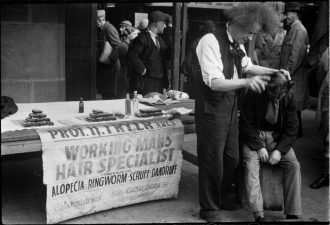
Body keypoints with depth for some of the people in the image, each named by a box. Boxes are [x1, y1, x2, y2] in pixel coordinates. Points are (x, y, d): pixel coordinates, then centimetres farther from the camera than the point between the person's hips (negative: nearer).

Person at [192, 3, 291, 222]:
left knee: (232, 158, 17)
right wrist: (246, 82, -42)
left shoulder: (237, 44, 5)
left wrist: (274, 71, 12)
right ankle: (209, 209, 22)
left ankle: (221, 197, 40)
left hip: (231, 108, 8)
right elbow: (215, 82, -29)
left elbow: (248, 65, 24)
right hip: (212, 110, -8)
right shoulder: (211, 41, -21)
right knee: (212, 161, 3)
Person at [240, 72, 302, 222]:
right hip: (255, 136, -2)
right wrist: (259, 147, -18)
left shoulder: (288, 97, -5)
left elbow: (292, 128, -2)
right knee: (250, 165, -28)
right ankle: (258, 214, -31)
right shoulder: (253, 95, -13)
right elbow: (246, 125, -9)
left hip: (278, 137, 3)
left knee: (294, 165, -20)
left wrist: (280, 150, -16)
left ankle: (292, 213, -14)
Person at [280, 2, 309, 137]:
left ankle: (296, 132, 10)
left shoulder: (299, 30, -15)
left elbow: (296, 56, -21)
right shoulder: (291, 29, 15)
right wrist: (283, 70, 13)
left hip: (295, 76, -9)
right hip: (288, 73, 9)